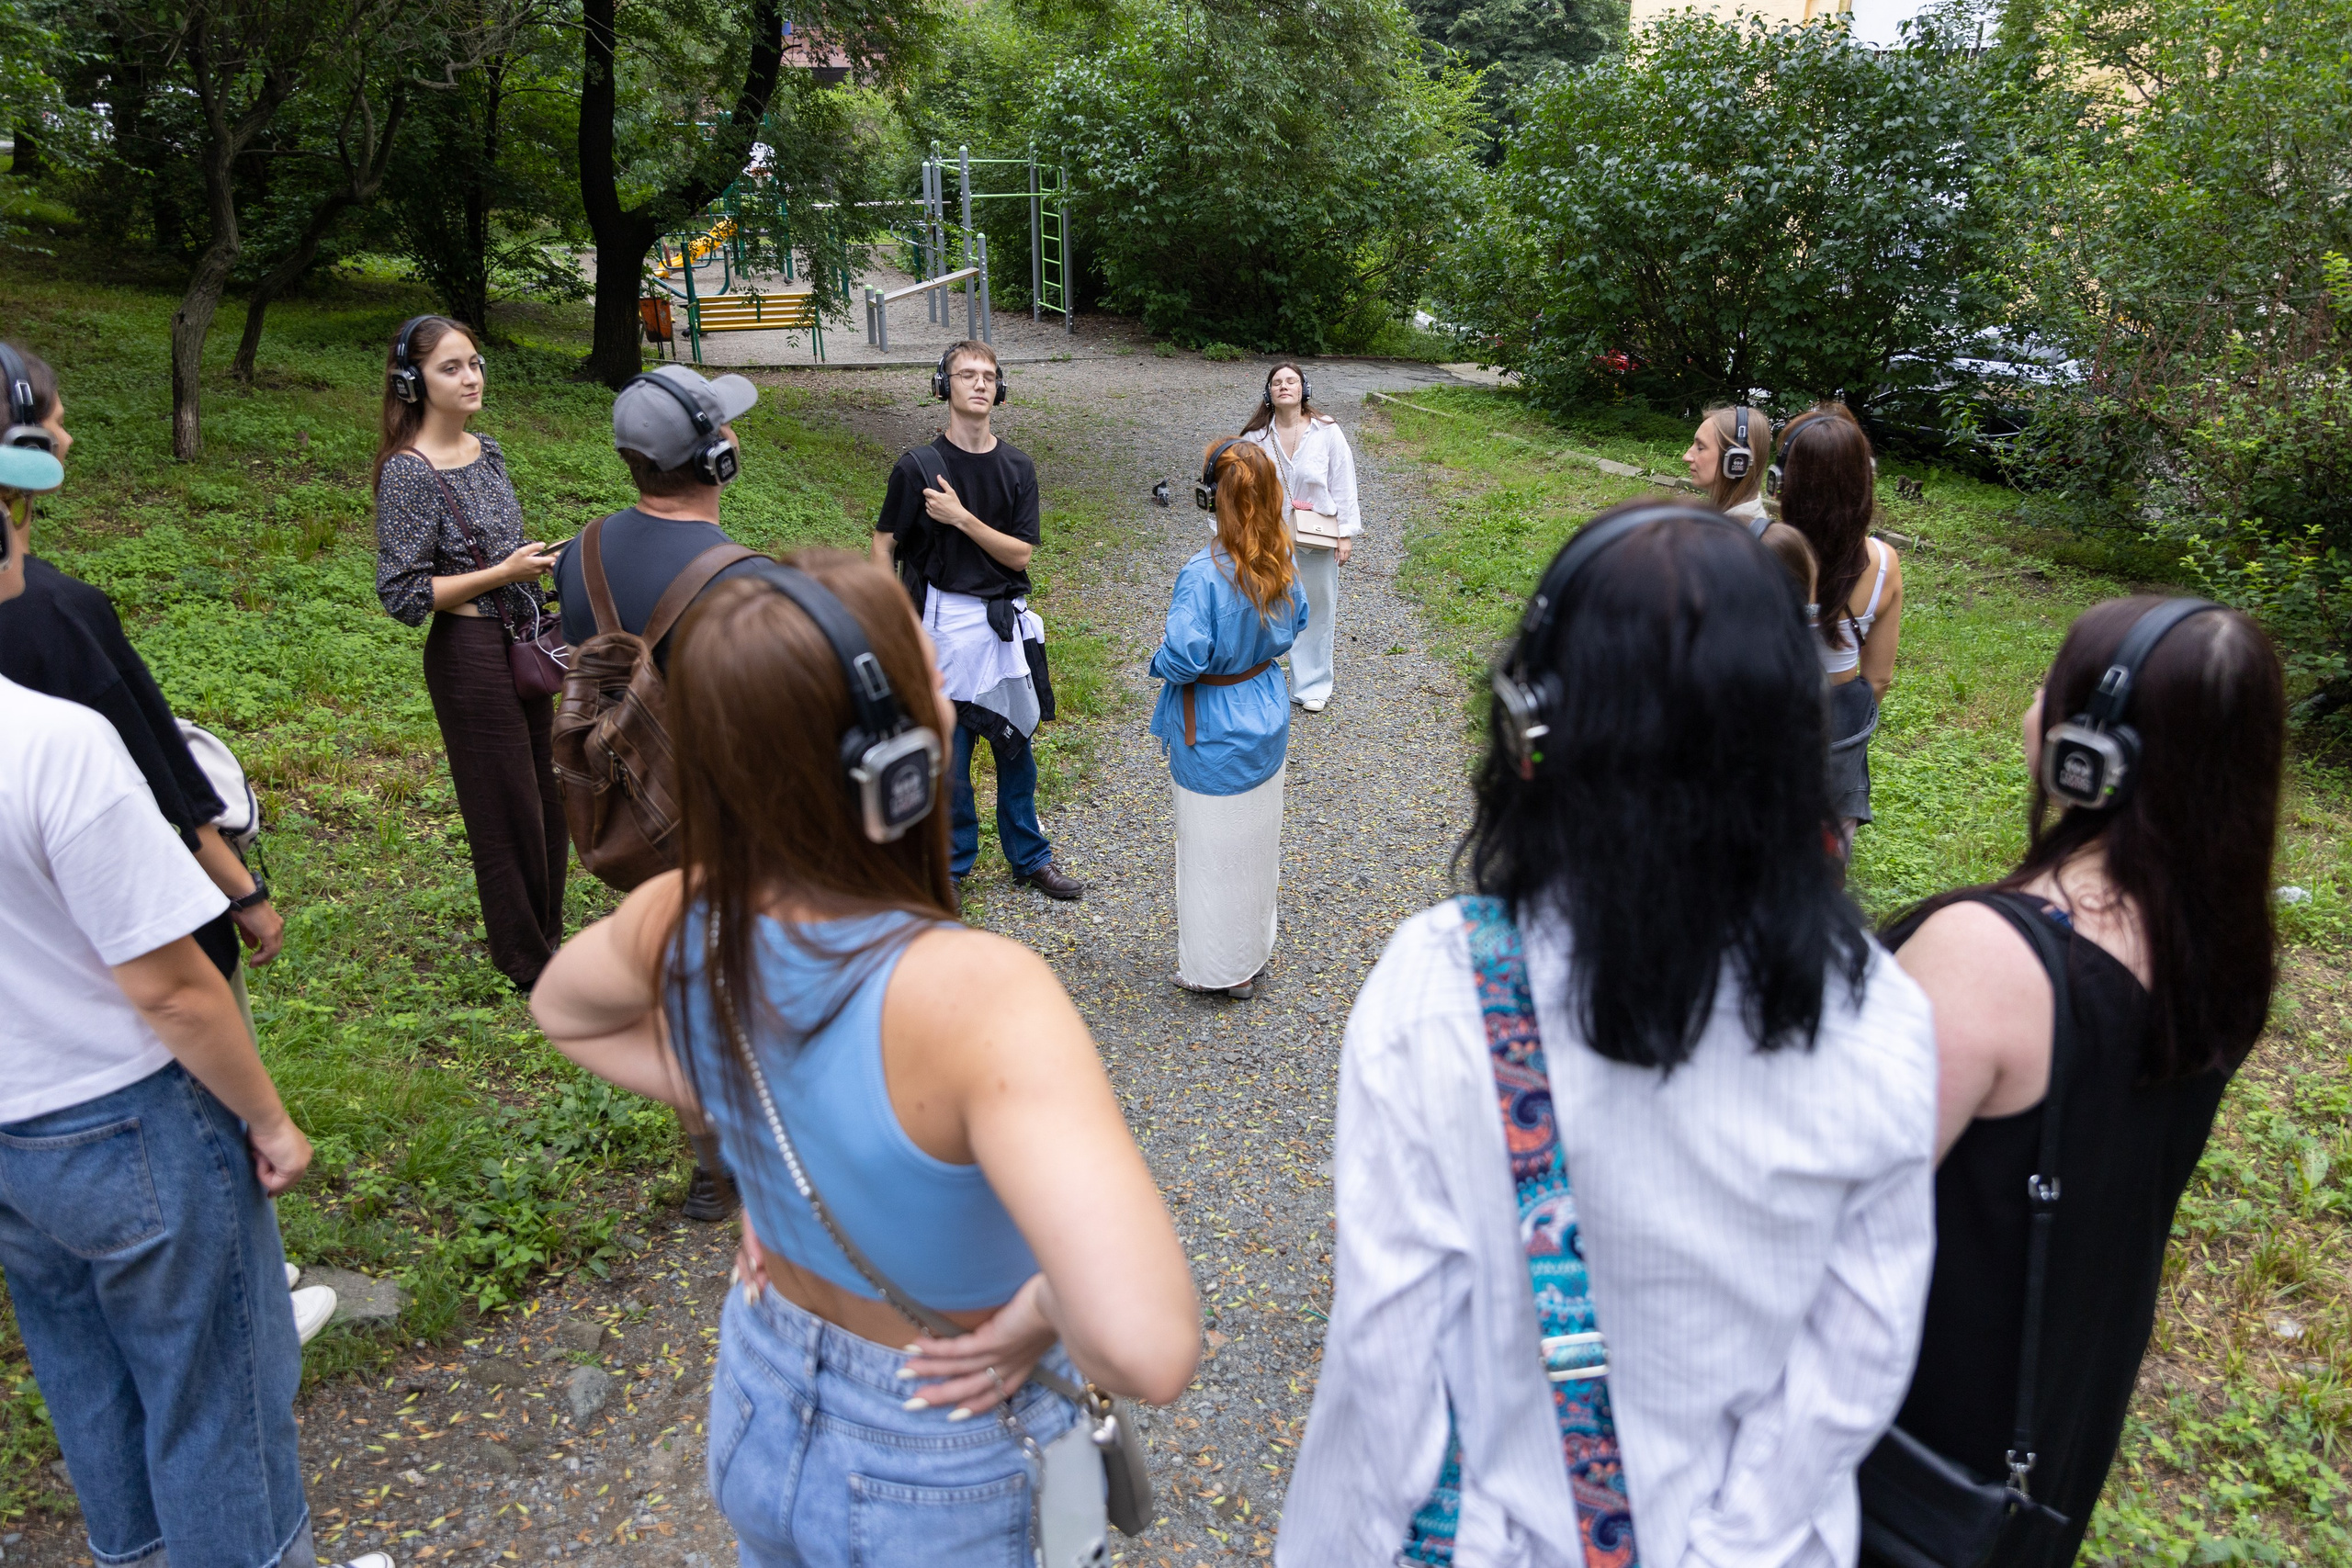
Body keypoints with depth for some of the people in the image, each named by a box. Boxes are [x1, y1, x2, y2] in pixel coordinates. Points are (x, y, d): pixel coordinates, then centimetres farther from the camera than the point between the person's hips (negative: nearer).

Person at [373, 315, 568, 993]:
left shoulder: (487, 452, 8)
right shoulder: (409, 472, -14)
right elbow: (403, 594, -16)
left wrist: (536, 562, 6)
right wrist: (502, 573, -18)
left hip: (525, 642, 8)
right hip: (470, 653, -7)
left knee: (548, 796, 14)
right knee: (508, 809, 3)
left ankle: (546, 934, 32)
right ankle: (527, 961, 20)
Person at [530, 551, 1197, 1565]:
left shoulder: (683, 920, -19)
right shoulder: (976, 992, -40)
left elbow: (563, 1010, 6)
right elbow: (1147, 1348, -49)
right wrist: (1048, 1309, -28)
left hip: (758, 1416, 5)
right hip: (944, 1486, -4)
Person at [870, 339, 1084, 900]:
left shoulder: (1017, 468, 3)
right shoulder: (917, 467, -6)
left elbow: (1020, 555, -3)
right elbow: (884, 545, -1)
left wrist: (961, 518, -15)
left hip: (1005, 622, 4)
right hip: (943, 621, -3)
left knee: (1016, 746, 13)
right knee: (947, 752, 3)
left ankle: (1029, 857, 29)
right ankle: (951, 865, 20)